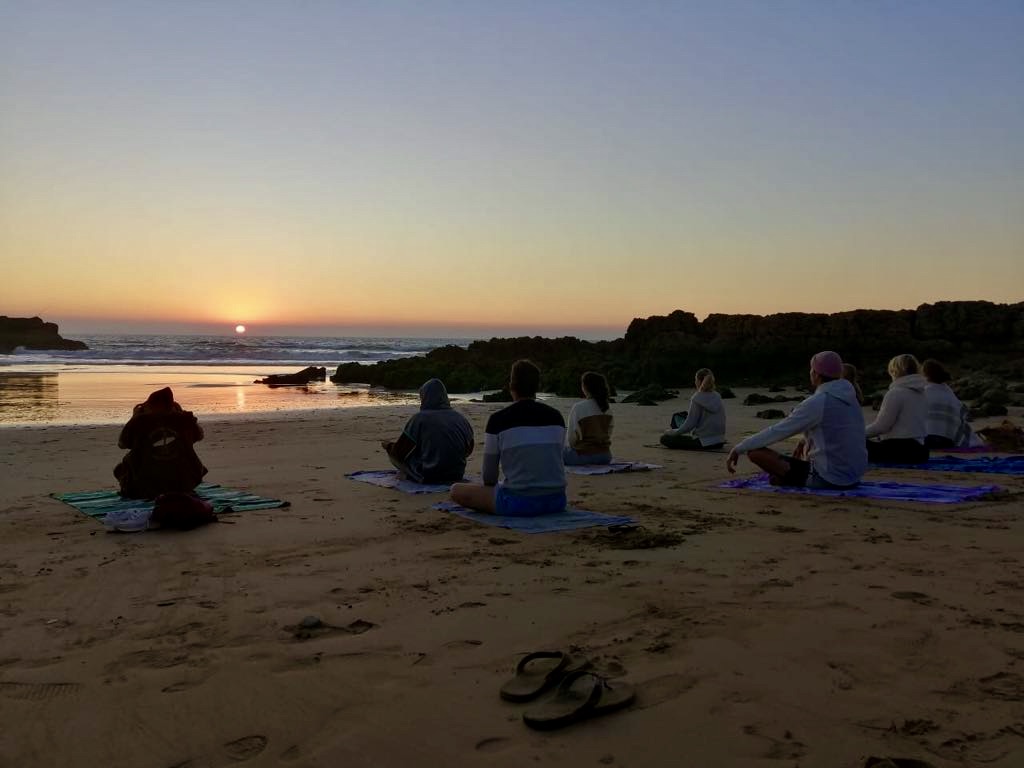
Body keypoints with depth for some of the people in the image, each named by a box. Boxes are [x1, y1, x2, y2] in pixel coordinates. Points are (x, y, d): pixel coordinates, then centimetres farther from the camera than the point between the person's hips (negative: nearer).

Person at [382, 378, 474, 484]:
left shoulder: (419, 418, -13)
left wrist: (389, 445, 15)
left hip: (426, 477, -5)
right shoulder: (460, 418, -1)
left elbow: (398, 453, -7)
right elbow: (468, 450, 12)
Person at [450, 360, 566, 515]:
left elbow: (489, 475, 1)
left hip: (519, 502, -4)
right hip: (556, 501, 4)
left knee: (457, 491, 10)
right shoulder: (556, 416, 5)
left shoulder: (498, 419, -6)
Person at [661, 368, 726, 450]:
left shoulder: (697, 399, -15)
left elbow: (689, 424, -14)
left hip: (703, 443, -7)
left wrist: (671, 432, 0)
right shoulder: (718, 397, 6)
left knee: (664, 438, -1)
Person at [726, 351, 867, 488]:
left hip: (828, 479, -8)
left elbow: (776, 432, -12)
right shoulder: (852, 400, 8)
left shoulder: (816, 403, -15)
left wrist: (738, 449, -4)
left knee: (755, 451, -11)